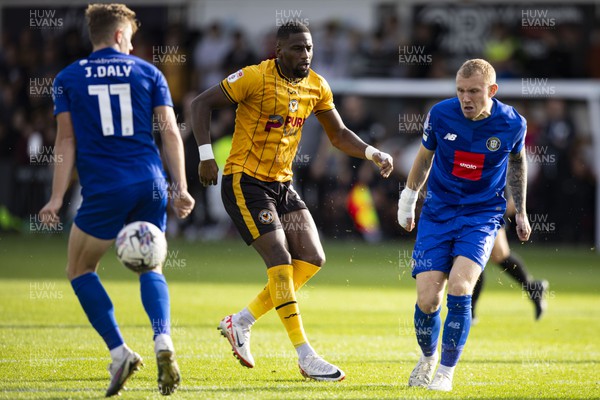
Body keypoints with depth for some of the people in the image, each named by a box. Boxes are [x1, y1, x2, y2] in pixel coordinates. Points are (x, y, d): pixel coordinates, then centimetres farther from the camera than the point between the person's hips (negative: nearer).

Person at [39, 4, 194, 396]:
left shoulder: (68, 79, 7)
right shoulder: (148, 72, 10)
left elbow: (66, 141, 2)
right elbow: (170, 132, 3)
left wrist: (57, 198, 2)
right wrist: (181, 188, 3)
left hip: (104, 189, -2)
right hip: (151, 186, 2)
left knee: (81, 270, 14)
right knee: (150, 268, 16)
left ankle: (119, 351, -2)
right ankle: (163, 341, -11)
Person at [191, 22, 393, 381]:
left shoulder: (317, 87, 3)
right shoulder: (255, 78, -16)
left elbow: (339, 135, 14)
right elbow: (202, 103, -12)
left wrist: (373, 153, -3)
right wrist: (206, 155, -20)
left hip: (282, 184, 7)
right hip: (245, 181, -7)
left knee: (313, 259, -1)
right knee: (279, 257, -17)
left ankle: (241, 323, 10)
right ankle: (305, 356, -17)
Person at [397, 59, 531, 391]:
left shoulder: (512, 123, -11)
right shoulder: (441, 114, -11)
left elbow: (517, 160, 12)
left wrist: (520, 212, 20)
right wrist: (408, 199, 19)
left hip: (482, 214, -1)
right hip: (438, 211, 1)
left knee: (459, 286, -23)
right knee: (427, 298, -8)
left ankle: (446, 371, -8)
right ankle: (427, 358, 24)